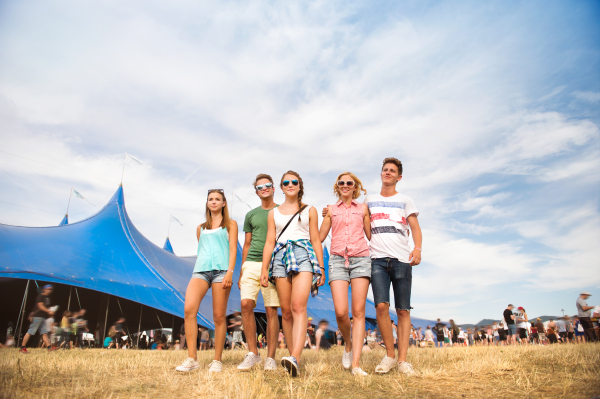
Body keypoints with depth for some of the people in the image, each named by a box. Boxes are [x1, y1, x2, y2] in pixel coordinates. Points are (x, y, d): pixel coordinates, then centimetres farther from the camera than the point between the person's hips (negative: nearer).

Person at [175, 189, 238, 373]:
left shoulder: (230, 224, 13)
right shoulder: (201, 228, 24)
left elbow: (233, 249, 3)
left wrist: (229, 272, -10)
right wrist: (196, 271, 15)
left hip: (221, 270, -3)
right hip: (200, 270, 3)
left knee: (219, 316, -3)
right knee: (189, 309, -18)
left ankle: (217, 360, 8)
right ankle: (192, 358, -12)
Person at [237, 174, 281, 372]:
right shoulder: (251, 215, 18)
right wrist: (240, 273, 14)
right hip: (251, 264, 3)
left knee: (271, 310, -3)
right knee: (246, 304, -11)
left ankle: (270, 358, 7)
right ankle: (252, 353, 3)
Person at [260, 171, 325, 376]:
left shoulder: (310, 211, 15)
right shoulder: (274, 212, 19)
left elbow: (316, 240, 12)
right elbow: (269, 242, 14)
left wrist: (321, 268, 5)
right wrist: (264, 269, 6)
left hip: (304, 255, -2)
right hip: (280, 257, 3)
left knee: (298, 306, -20)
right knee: (286, 311, 0)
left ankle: (294, 358, -29)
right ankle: (293, 357, 8)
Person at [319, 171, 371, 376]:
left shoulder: (363, 208, 16)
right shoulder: (331, 209, 16)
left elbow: (371, 236, 14)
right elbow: (319, 237, 13)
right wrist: (325, 216, 4)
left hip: (360, 259, 0)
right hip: (338, 259, 0)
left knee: (358, 312, -6)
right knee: (341, 312, -12)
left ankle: (356, 364, -3)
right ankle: (348, 345, 19)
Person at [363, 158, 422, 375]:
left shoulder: (405, 200, 15)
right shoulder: (369, 200, 19)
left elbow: (415, 227, 6)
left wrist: (417, 248, -13)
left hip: (402, 259, 0)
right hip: (378, 258, 0)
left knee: (403, 310, -1)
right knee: (381, 306, -13)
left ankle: (402, 359, 6)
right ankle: (389, 354, 3)